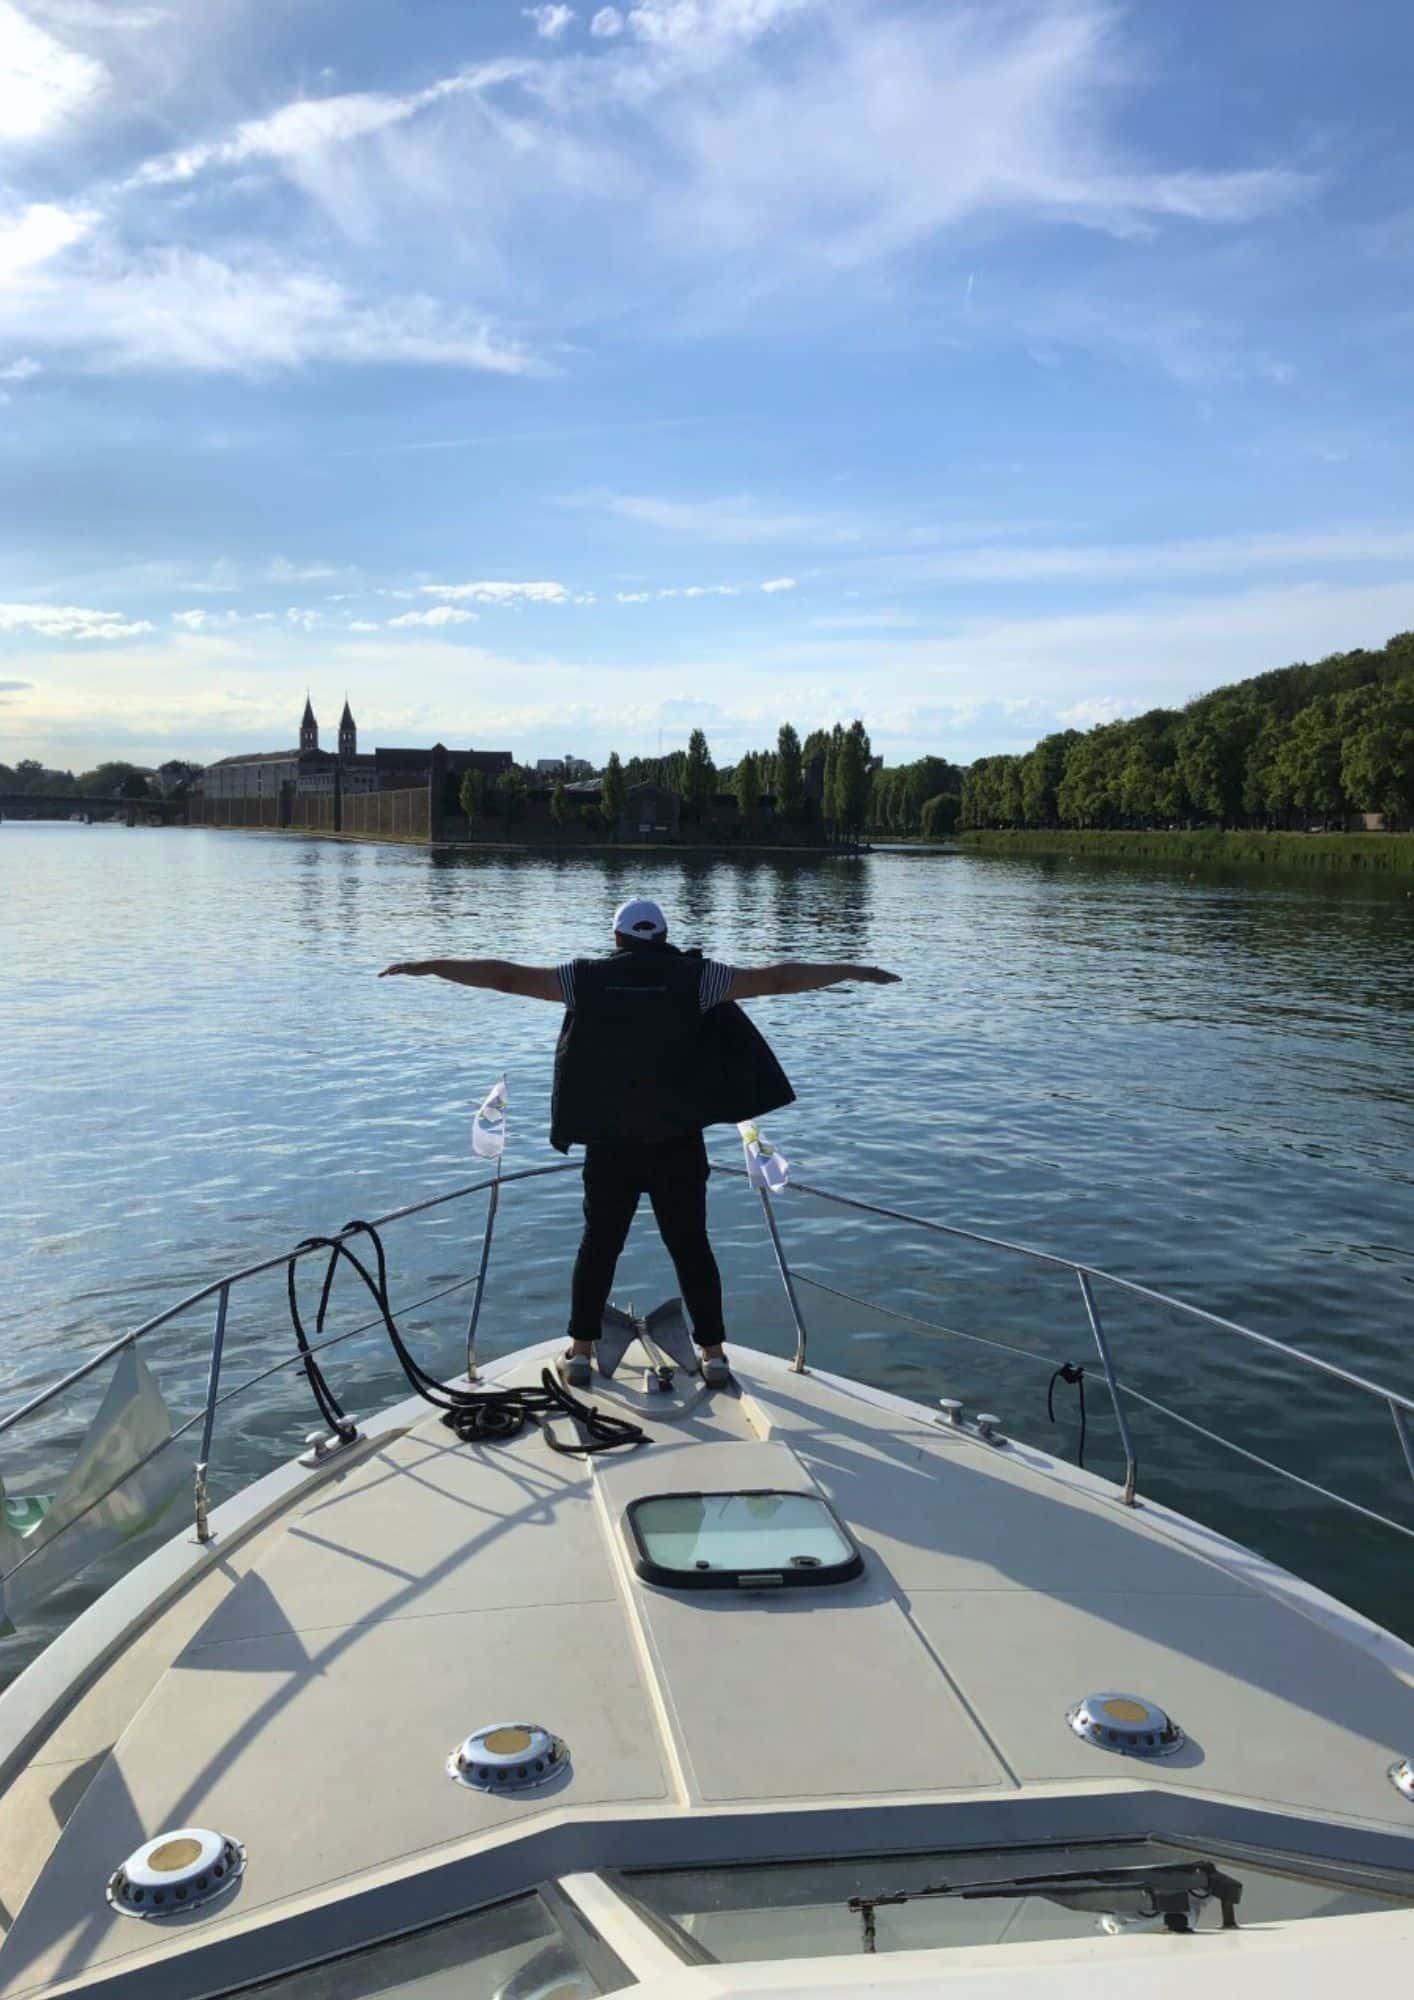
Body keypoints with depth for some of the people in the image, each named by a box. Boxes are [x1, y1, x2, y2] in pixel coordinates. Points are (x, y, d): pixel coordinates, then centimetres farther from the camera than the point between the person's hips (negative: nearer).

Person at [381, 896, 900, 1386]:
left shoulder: (588, 978, -1)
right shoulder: (694, 977, -3)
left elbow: (505, 976, 1)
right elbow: (776, 978, -1)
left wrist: (428, 965, 10)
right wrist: (852, 971, 7)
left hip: (609, 1142, 1)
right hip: (678, 1142, 0)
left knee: (598, 1245, 13)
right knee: (691, 1247, 9)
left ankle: (581, 1352, 18)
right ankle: (714, 1353, 14)